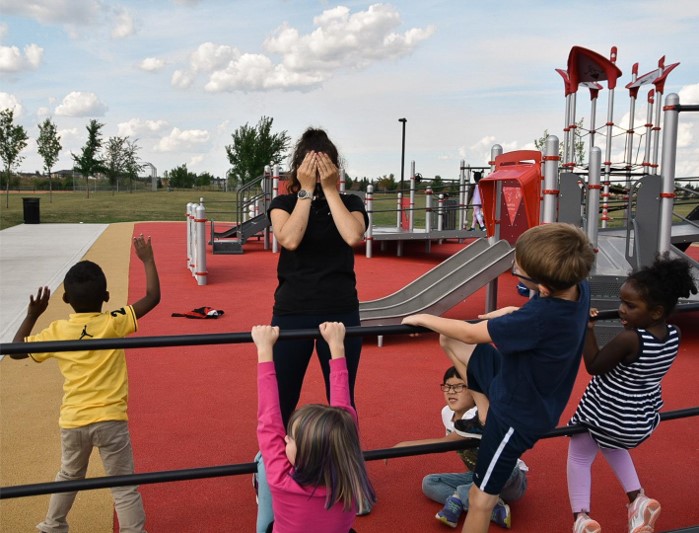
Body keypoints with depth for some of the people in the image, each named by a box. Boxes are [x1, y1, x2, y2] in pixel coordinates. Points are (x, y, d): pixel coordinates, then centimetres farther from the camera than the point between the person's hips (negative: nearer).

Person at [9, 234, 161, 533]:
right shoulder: (113, 324, -10)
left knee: (69, 476, 29)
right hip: (109, 419, -4)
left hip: (72, 421, 4)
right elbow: (153, 297, -6)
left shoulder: (56, 331, -2)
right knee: (124, 487, 4)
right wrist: (147, 259, 3)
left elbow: (16, 350, 11)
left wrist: (32, 314, 14)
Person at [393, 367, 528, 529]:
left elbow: (446, 442, -42)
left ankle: (457, 499, -20)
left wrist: (404, 445, -41)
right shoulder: (447, 412, -6)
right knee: (429, 482, -8)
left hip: (511, 479, -7)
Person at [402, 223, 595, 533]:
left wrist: (423, 318, -10)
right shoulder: (579, 286, -16)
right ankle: (485, 417, 18)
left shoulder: (541, 317, -39)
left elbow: (470, 334, -25)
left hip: (520, 414, -8)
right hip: (516, 379, 8)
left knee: (480, 498, 7)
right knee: (448, 341, 10)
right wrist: (514, 313, 2)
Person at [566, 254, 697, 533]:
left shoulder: (628, 339, -30)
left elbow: (594, 366, -18)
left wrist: (587, 330, -18)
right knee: (614, 446, 36)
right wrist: (632, 324, 8)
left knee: (579, 457, 15)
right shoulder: (674, 335, -9)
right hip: (644, 418, 7)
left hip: (607, 415, -7)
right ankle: (638, 500, 26)